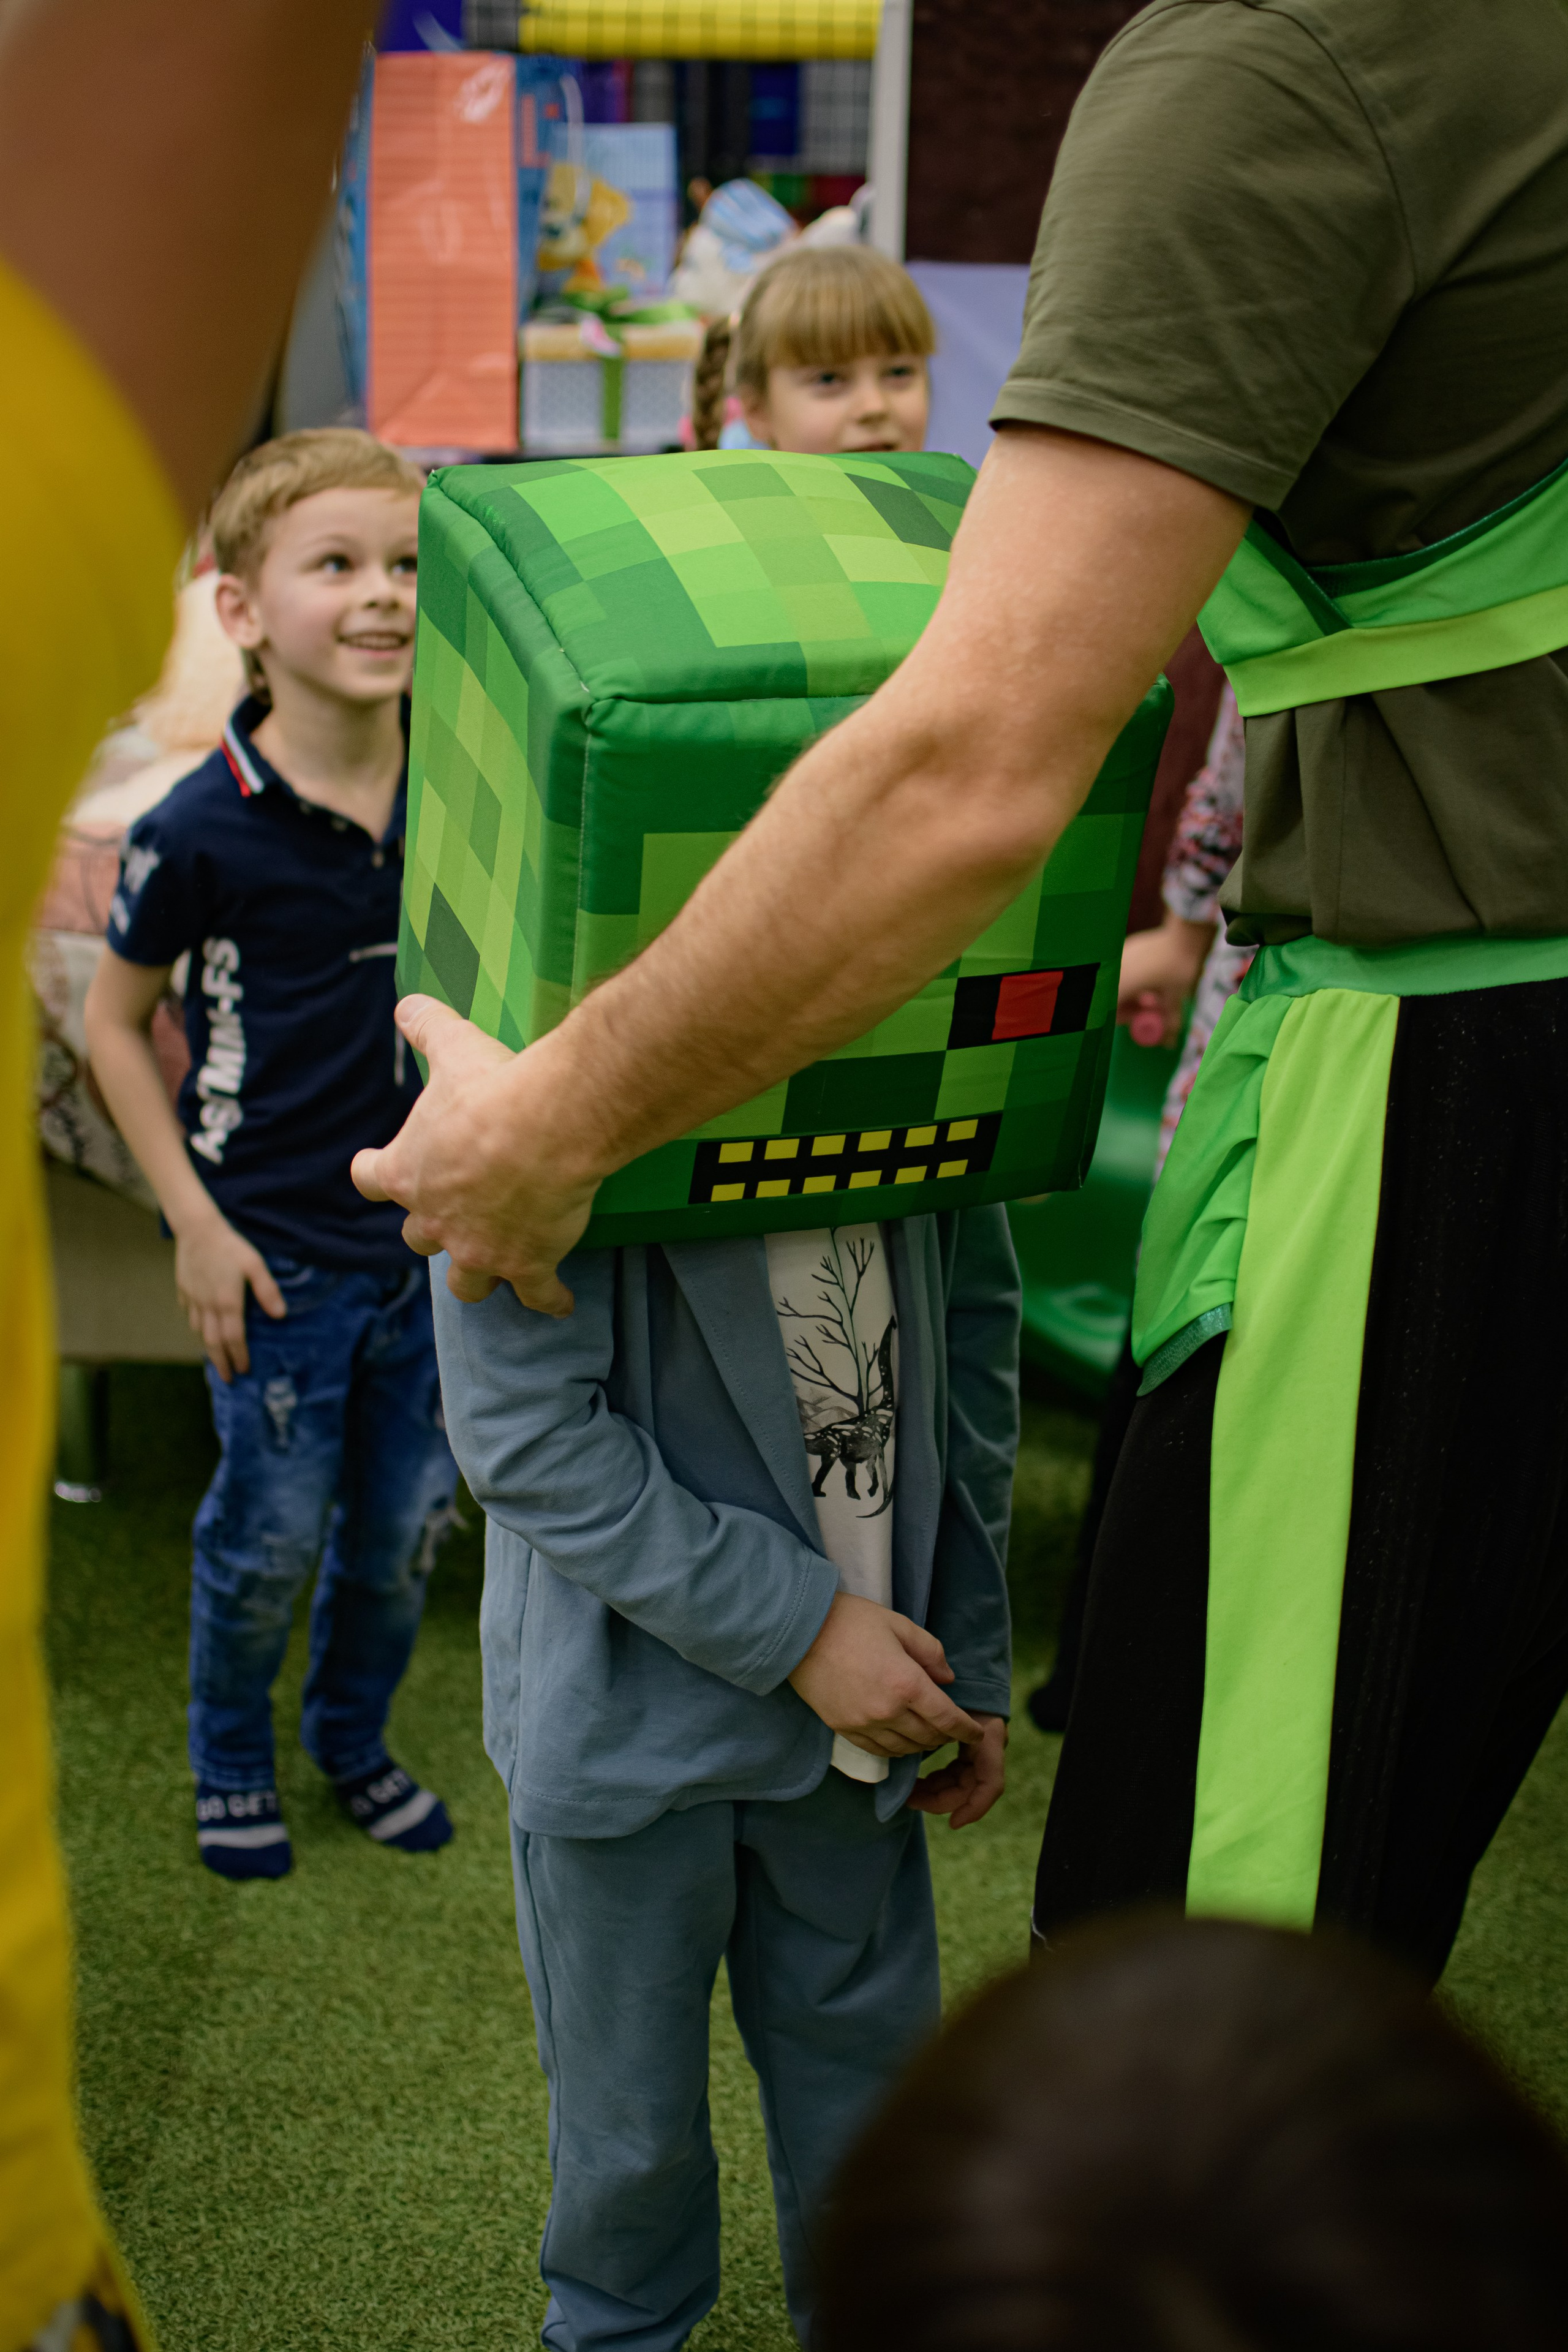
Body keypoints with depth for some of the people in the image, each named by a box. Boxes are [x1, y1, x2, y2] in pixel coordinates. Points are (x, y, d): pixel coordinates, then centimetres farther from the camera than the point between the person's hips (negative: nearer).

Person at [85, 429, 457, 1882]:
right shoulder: (203, 830, -17)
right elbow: (113, 1023, -5)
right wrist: (197, 1226, -9)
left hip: (428, 1236, 4)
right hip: (277, 1248, -4)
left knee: (406, 1526, 17)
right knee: (268, 1538, 10)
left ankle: (353, 1736, 42)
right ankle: (231, 1765, 36)